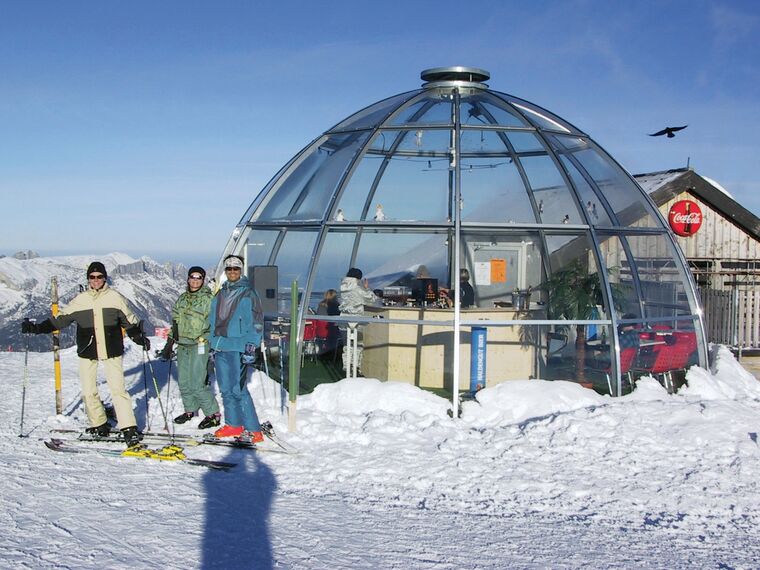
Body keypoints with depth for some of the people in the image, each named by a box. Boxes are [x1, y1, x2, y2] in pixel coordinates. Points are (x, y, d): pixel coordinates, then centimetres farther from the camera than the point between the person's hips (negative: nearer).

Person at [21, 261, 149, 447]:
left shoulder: (115, 298, 0)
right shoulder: (80, 300, 3)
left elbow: (129, 320, 7)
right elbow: (59, 319, 9)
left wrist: (139, 337, -7)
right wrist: (35, 328, 3)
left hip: (111, 351, -3)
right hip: (87, 352, 3)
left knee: (118, 389, -9)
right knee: (88, 392, 4)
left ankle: (129, 429, -5)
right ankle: (99, 425, 22)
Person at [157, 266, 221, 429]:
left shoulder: (209, 299, -5)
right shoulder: (182, 299, 14)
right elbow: (175, 322, 20)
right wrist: (169, 345, 19)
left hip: (199, 346, -6)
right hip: (182, 346, 6)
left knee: (197, 384, -10)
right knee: (184, 383, 11)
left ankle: (214, 414, 2)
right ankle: (190, 410, 28)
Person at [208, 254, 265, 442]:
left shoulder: (248, 293, -2)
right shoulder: (220, 294, 18)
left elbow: (257, 321, -6)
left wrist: (251, 345, -14)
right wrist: (212, 344, 19)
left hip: (237, 347, -7)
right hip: (220, 347, 7)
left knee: (238, 389, -13)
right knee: (226, 389, 10)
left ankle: (253, 430, -10)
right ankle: (234, 425, 20)